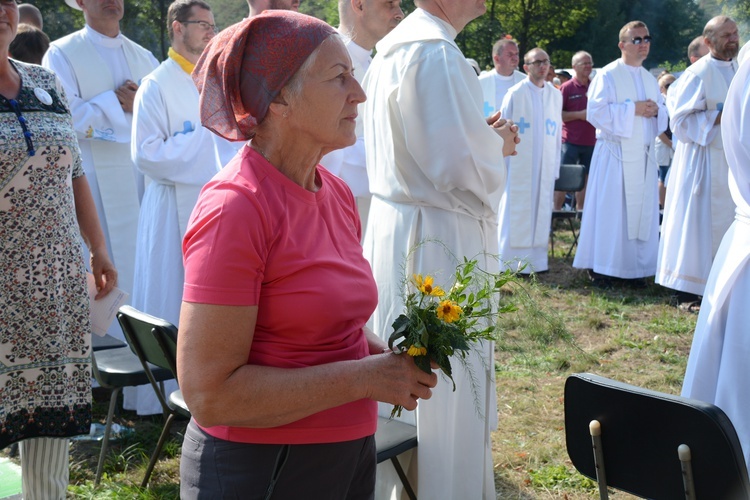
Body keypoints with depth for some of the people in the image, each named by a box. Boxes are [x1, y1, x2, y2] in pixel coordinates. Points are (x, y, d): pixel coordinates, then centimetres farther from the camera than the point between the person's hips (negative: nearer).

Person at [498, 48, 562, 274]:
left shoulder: (555, 95, 9)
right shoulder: (516, 93, -4)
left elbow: (557, 131, 12)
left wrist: (555, 166, 9)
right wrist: (503, 161, -6)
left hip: (545, 165, 4)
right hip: (519, 163, -4)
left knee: (541, 211, 6)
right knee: (516, 211, -1)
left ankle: (536, 260, 14)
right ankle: (513, 261, 6)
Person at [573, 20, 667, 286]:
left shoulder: (650, 79, 15)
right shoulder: (608, 75, -5)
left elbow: (663, 113, 18)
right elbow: (595, 112, -16)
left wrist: (655, 111, -6)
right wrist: (633, 109, -18)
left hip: (644, 155, 6)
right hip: (615, 154, -6)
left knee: (642, 211, 6)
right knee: (610, 210, -3)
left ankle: (635, 266, 13)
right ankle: (601, 266, 6)